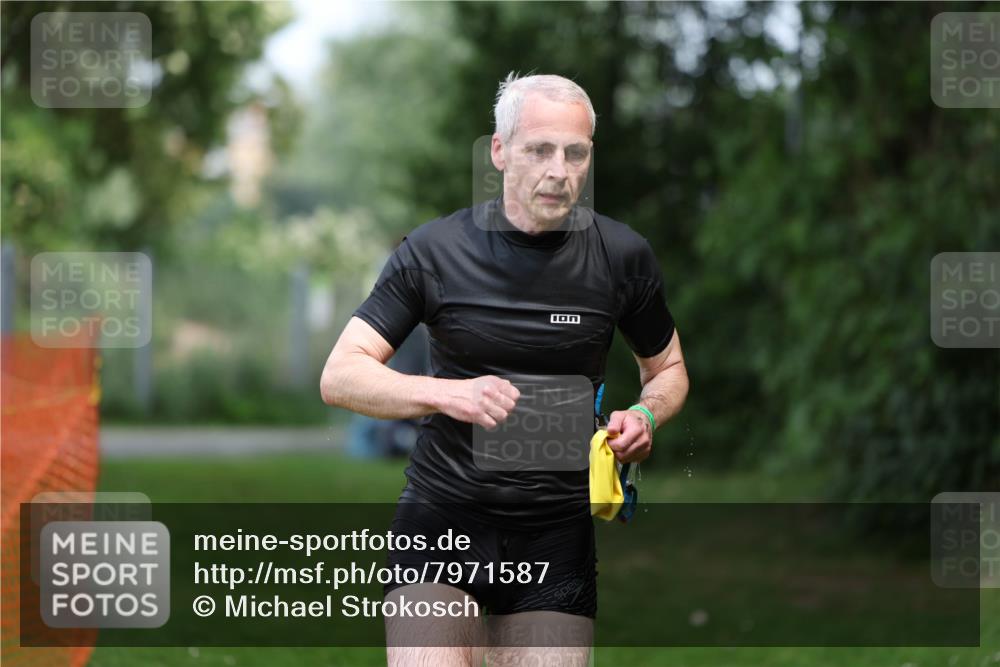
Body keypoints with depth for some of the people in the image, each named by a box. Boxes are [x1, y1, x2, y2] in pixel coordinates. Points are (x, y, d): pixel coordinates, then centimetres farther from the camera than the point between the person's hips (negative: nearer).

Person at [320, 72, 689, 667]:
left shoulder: (623, 255, 1)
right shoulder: (435, 250, -4)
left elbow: (669, 369, 17)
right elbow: (340, 376, -6)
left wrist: (644, 416, -7)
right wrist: (446, 393, -23)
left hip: (558, 533, 2)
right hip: (442, 515, -2)